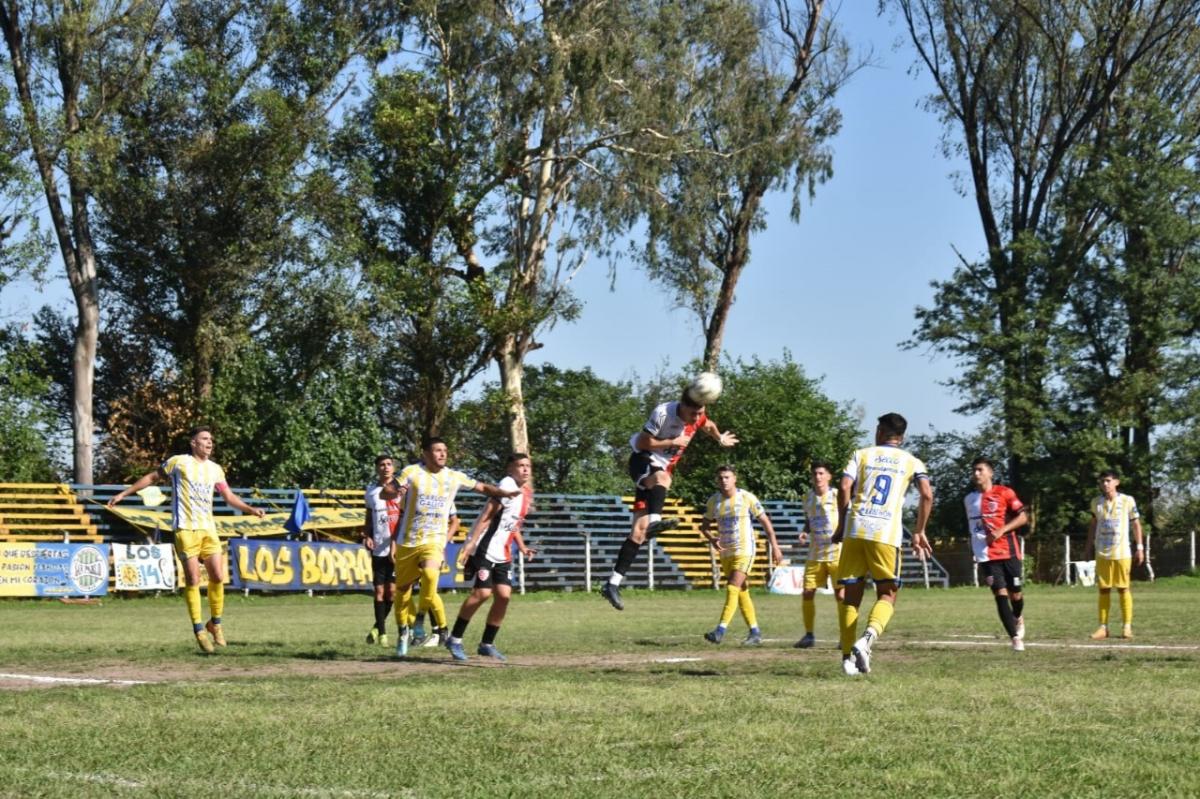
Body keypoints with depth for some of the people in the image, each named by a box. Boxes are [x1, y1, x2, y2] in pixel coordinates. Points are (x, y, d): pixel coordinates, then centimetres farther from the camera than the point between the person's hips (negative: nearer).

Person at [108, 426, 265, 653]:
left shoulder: (215, 470, 13)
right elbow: (151, 477, 10)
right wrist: (124, 493, 9)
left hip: (208, 529, 5)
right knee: (193, 579, -6)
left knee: (218, 577, -1)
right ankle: (199, 630, 1)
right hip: (185, 529, -4)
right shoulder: (179, 462, 0)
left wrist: (251, 510, 2)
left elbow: (229, 497, 18)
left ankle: (215, 623, 17)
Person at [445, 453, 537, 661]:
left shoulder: (527, 492, 13)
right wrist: (471, 543, -23)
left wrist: (522, 547, 13)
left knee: (504, 595, -2)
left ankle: (487, 644, 10)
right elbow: (486, 516, -18)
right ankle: (455, 640, -2)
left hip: (502, 554, 8)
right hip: (484, 548, -8)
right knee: (482, 593, -14)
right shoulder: (507, 484, -13)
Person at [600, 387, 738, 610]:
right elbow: (642, 443, -20)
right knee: (662, 477, -43)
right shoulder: (663, 414, -22)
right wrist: (673, 442, -21)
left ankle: (613, 583, -3)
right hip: (643, 461, -6)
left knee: (639, 530, -3)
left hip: (661, 470, 6)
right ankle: (654, 521, -66)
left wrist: (720, 439, 40)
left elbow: (708, 425, 24)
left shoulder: (698, 417, -2)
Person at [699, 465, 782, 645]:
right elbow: (704, 526, 13)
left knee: (733, 589, -17)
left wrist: (775, 547, -4)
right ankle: (755, 632, 18)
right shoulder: (714, 501, 3)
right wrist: (712, 539, -8)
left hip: (744, 551, -5)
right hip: (726, 553, 5)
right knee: (742, 593, 10)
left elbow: (765, 522, -2)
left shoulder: (747, 498, -8)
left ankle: (720, 631, -23)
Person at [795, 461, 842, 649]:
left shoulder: (837, 496, -6)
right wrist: (804, 533, 2)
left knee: (840, 595, -6)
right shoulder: (808, 498, 9)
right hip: (815, 554, 5)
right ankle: (809, 635, 12)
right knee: (807, 594, 0)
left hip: (837, 553, -5)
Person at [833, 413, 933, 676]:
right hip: (887, 533, -1)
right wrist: (919, 532, 9)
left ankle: (848, 657, 6)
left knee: (851, 594, 10)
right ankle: (867, 638, -20)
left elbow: (844, 489, 0)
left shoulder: (862, 454, 13)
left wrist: (841, 525, 10)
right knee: (887, 595, 7)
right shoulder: (912, 462, 15)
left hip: (855, 529, 1)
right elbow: (927, 495, 0)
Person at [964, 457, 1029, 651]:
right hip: (986, 556, 2)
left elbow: (1023, 517, -4)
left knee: (1015, 593, 4)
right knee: (1000, 595, -9)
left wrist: (1002, 530, -17)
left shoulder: (1004, 493, -2)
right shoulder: (969, 499, 11)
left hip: (1008, 552, -2)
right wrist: (974, 554, 21)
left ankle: (1018, 618, 38)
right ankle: (1015, 638, -8)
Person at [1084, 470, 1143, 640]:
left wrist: (1139, 547, -3)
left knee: (1123, 588, -1)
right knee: (1104, 589, 3)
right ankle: (1103, 627, 6)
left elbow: (1136, 524, 2)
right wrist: (1088, 547, 12)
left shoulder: (1127, 501, -3)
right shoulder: (1096, 503, 5)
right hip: (1102, 553, 3)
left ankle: (1127, 626, 4)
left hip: (1122, 553, -3)